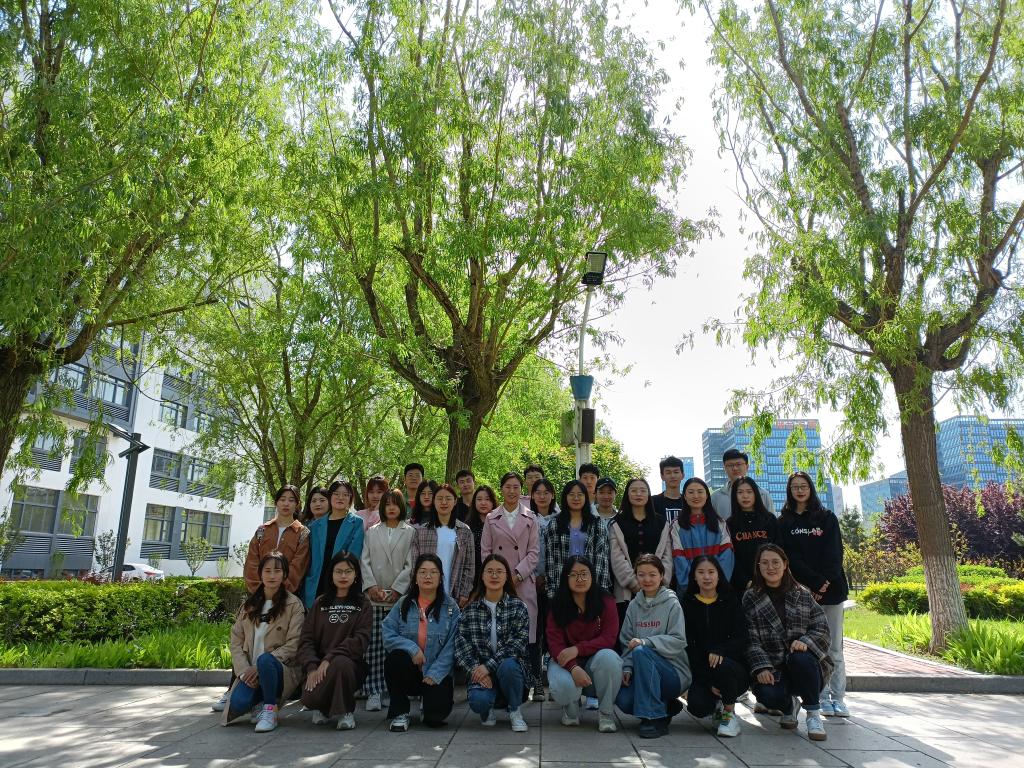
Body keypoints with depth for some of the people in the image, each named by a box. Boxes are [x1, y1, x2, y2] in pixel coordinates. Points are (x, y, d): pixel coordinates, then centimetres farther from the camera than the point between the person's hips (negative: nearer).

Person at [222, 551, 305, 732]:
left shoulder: (293, 605, -3)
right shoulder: (249, 604, 12)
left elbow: (293, 645, -10)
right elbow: (236, 641, 7)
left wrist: (259, 667, -18)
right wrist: (244, 669, -11)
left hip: (282, 669, -3)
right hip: (251, 671, 3)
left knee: (265, 660, -36)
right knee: (237, 703, -27)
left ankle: (270, 710, -15)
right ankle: (259, 703, 7)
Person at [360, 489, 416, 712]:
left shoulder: (410, 532, 7)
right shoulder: (372, 532, 14)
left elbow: (410, 564, 1)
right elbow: (365, 561, 8)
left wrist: (396, 589, -9)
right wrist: (371, 586, -6)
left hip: (401, 596, -1)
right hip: (375, 597, 1)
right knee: (374, 645, -3)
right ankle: (373, 691, 0)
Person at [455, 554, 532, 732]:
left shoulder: (518, 607, 0)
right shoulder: (471, 609, 5)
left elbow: (518, 643, -10)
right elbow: (462, 643, -1)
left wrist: (489, 665, -19)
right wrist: (475, 669, -18)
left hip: (510, 666, 0)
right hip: (480, 671, 1)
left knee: (507, 666, -36)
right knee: (478, 700, -31)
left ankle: (514, 711, -5)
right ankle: (487, 709, 11)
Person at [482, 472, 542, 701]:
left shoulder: (530, 518, 7)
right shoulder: (491, 519, 10)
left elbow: (534, 552, 3)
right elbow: (485, 551, 8)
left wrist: (517, 575, -8)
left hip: (524, 582, -1)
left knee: (529, 631, -4)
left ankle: (535, 683, 3)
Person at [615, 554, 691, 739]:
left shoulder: (672, 603, -5)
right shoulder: (634, 605, 10)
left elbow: (678, 642, -14)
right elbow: (627, 642, 8)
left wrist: (644, 642, -24)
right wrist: (627, 667, -9)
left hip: (673, 672, -4)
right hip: (644, 672, 5)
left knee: (640, 652, -32)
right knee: (622, 699, -25)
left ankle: (655, 719, -21)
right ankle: (666, 706, 7)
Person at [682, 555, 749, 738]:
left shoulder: (731, 601, 3)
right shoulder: (688, 604, 3)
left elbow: (742, 639, -5)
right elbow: (688, 646, -2)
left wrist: (719, 651, -26)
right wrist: (708, 682, -10)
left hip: (734, 665, -1)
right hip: (702, 671, 1)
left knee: (722, 666, -35)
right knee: (698, 707, -26)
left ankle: (730, 713, -6)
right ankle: (717, 703, 13)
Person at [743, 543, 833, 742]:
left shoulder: (803, 594, 6)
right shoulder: (750, 598, 3)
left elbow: (822, 628, 1)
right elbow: (750, 639, -4)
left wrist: (806, 641, -20)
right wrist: (761, 667, -19)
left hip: (804, 666, 0)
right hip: (773, 670, 0)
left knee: (800, 658, -35)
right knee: (766, 693, -31)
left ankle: (814, 714, -10)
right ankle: (789, 705, 9)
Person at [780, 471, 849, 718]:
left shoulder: (827, 518, 8)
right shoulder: (785, 523, 6)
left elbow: (834, 554, 0)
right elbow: (792, 558, -2)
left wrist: (826, 583, -11)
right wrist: (816, 583, -12)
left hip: (831, 588, 1)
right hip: (803, 591, 0)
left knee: (834, 646, 2)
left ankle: (838, 696, 9)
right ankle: (823, 697, 6)